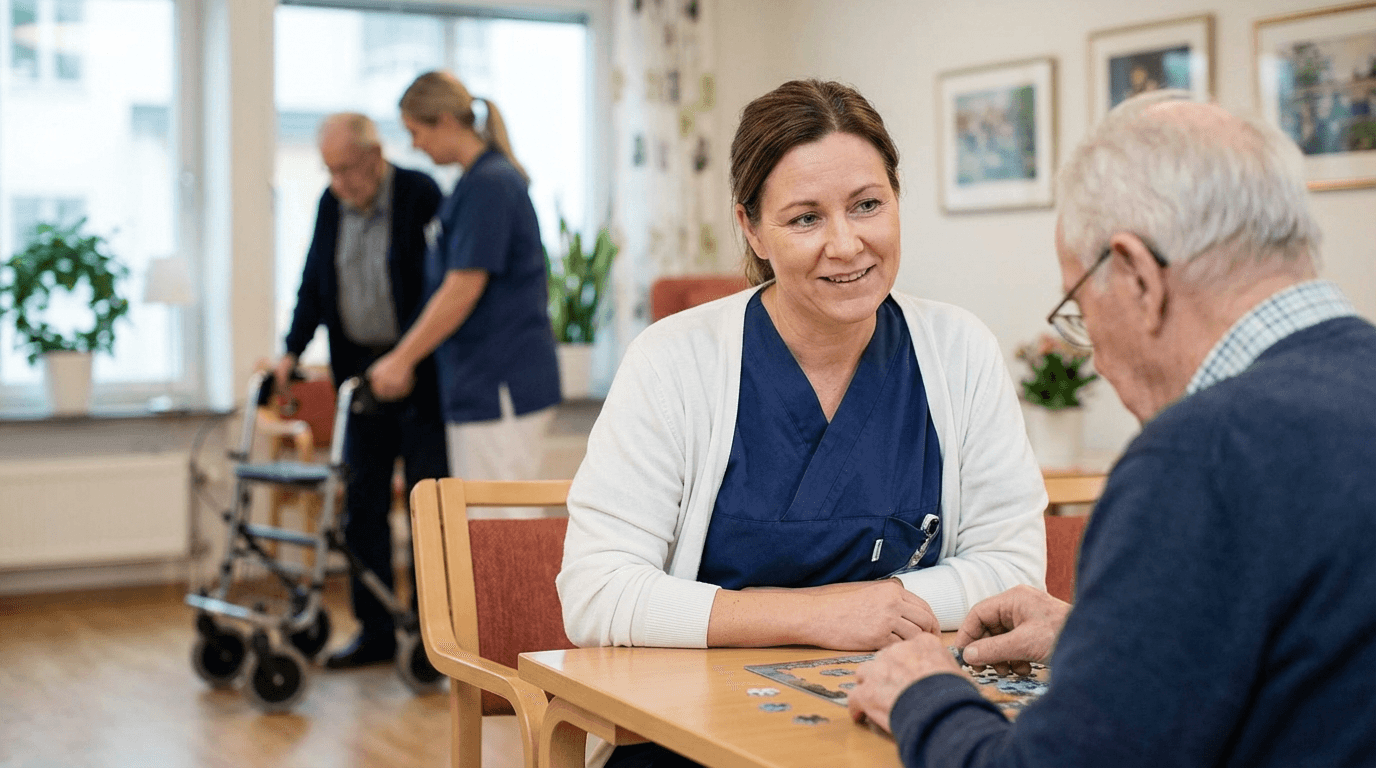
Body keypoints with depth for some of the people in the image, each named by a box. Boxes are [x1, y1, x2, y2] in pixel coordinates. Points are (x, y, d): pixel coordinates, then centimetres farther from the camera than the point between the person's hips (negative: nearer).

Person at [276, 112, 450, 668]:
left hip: (420, 372, -6)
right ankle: (376, 632, 16)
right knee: (362, 506, 7)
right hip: (361, 371, 6)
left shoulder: (421, 195, -12)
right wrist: (292, 352, 2)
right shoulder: (332, 204, 7)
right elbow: (313, 284, 13)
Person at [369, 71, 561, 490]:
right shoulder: (480, 179, 16)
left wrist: (401, 358, -10)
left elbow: (463, 290, -18)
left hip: (501, 386, -10)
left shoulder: (489, 184, -15)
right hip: (481, 383, 10)